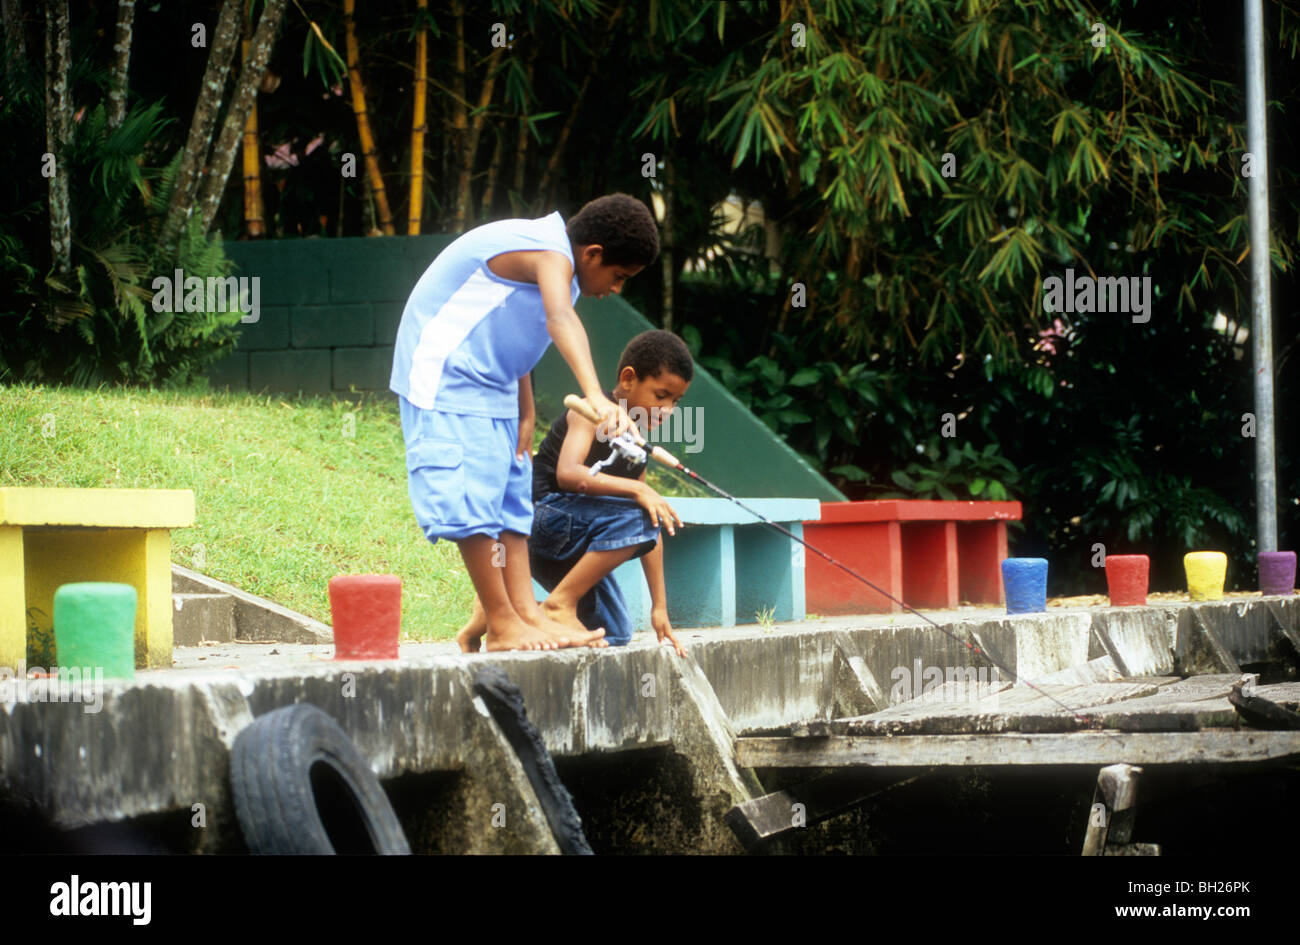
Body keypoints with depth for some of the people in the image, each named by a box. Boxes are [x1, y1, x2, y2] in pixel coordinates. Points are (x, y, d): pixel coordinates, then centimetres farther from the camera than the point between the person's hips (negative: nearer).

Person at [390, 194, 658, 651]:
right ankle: (503, 626, -13)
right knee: (473, 496, -14)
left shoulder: (554, 261, 11)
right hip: (444, 376, -11)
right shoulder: (551, 254, -22)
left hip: (489, 384, 11)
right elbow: (560, 320, -42)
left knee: (512, 494, 7)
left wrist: (524, 415, 24)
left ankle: (527, 613, 5)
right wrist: (595, 395, -57)